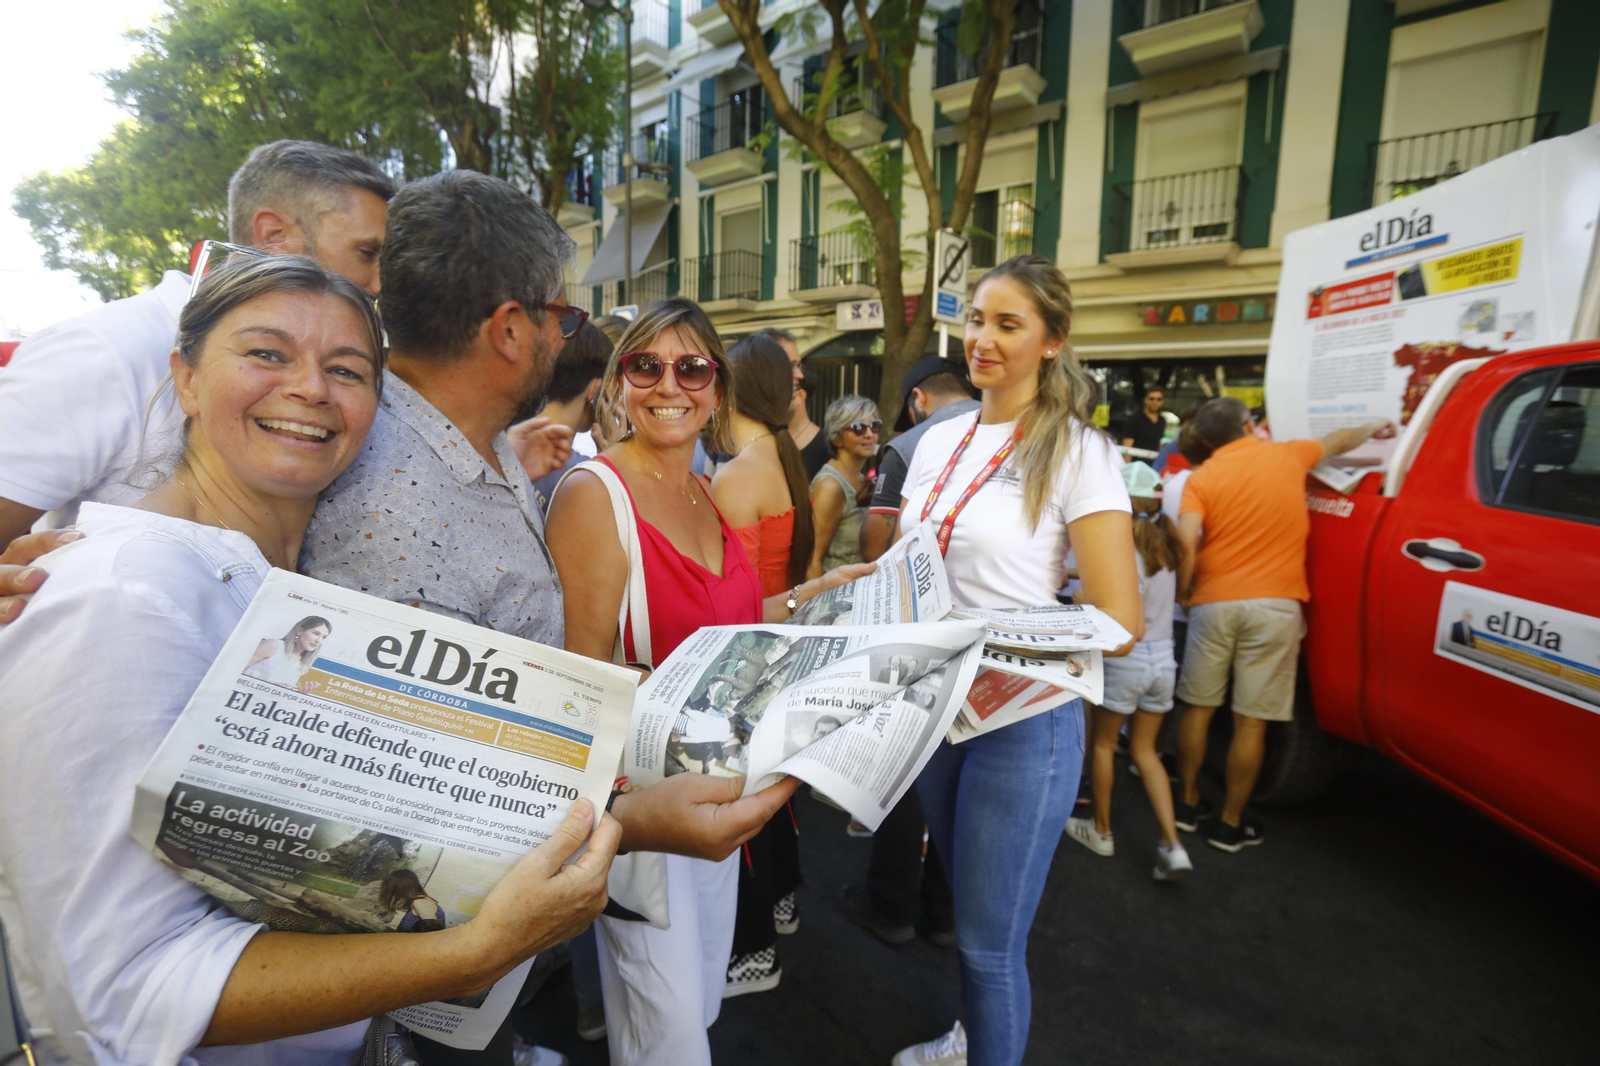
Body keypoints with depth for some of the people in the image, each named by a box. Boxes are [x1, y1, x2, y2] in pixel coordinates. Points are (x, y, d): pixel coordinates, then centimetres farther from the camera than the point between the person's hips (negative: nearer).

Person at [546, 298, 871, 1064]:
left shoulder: (704, 494, 7)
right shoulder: (593, 490, -17)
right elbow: (586, 671, -18)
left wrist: (814, 595, 5)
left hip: (716, 778, 7)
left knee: (703, 992, 23)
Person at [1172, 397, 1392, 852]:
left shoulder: (1202, 478, 1)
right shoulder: (1288, 455, 9)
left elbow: (1186, 542, -14)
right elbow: (1336, 442, 30)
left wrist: (1182, 592, 1)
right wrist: (1372, 429, 50)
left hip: (1214, 602, 0)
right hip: (1274, 605, 0)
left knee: (1197, 707, 14)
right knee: (1251, 721, 5)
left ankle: (1188, 803, 25)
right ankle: (1230, 824, 14)